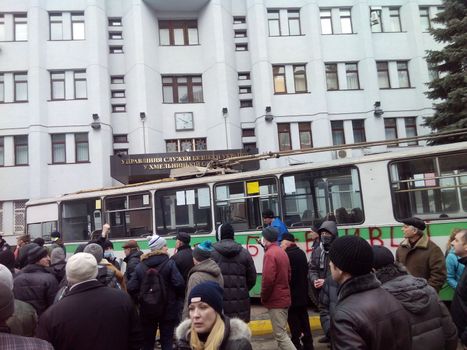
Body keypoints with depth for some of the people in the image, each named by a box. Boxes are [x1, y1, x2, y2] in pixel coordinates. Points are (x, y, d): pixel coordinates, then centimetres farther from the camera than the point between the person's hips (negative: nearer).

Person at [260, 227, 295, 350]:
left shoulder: (270, 254, -17)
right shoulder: (282, 252, 13)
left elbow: (268, 279, -24)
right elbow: (288, 275, 16)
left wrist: (263, 297, -11)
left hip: (275, 300, -10)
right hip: (283, 298, 10)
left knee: (280, 335, -5)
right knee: (281, 332, 18)